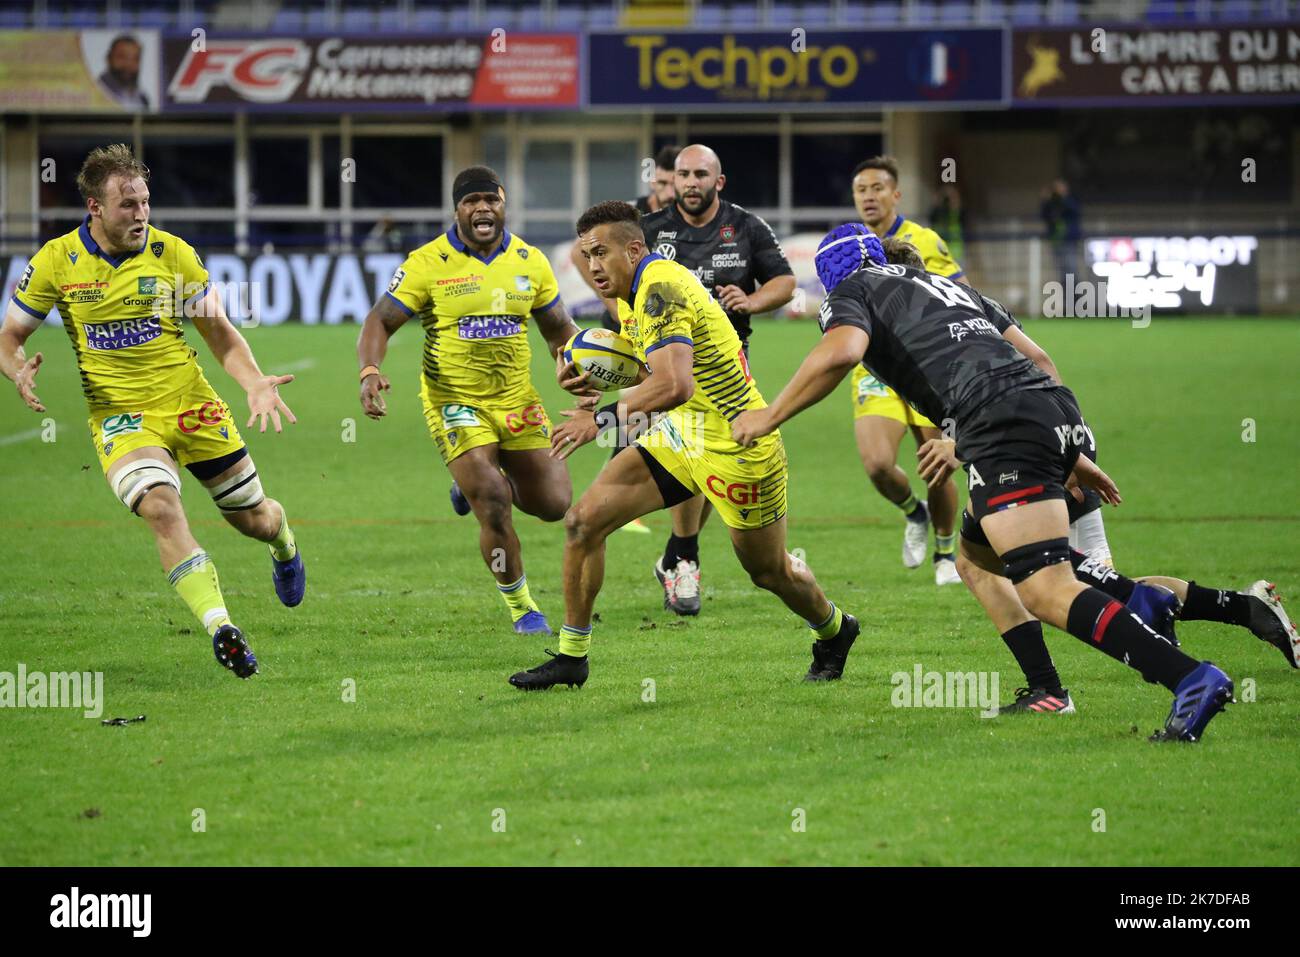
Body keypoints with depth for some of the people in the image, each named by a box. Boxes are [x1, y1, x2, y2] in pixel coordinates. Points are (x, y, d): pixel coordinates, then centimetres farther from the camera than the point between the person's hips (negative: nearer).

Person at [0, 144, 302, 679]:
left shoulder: (172, 254, -7)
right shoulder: (56, 261, -8)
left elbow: (220, 335, 2)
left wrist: (254, 383, -15)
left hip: (192, 407, 1)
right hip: (119, 417, -1)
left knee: (254, 519, 11)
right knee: (160, 508, -30)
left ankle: (284, 548, 50)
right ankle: (219, 627, -32)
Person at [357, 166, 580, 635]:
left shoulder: (530, 261, 3)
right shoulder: (427, 263, -9)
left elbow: (559, 328, 15)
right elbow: (381, 321, -6)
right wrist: (369, 372, -25)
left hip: (517, 401, 4)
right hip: (453, 402, -4)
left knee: (553, 503, 1)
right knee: (494, 506, -16)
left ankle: (478, 483, 32)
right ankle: (520, 605, 6)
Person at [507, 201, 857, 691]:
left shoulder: (661, 289, -26)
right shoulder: (633, 295, 5)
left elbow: (675, 384, -39)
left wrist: (603, 418, -36)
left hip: (737, 448, -9)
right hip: (682, 434, 9)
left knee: (770, 572, 11)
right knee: (583, 521, -5)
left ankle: (834, 629, 42)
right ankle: (571, 655, 4)